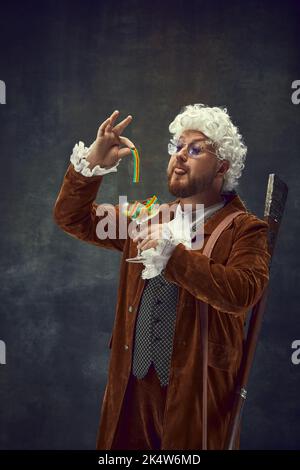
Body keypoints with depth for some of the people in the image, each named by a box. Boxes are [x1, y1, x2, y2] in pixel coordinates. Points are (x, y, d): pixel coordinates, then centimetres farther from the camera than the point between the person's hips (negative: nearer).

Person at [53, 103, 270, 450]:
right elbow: (71, 218, 9)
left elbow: (242, 293, -24)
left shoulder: (244, 229, -7)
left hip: (197, 391, -4)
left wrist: (174, 253, -26)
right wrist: (93, 162, -5)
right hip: (131, 384, 5)